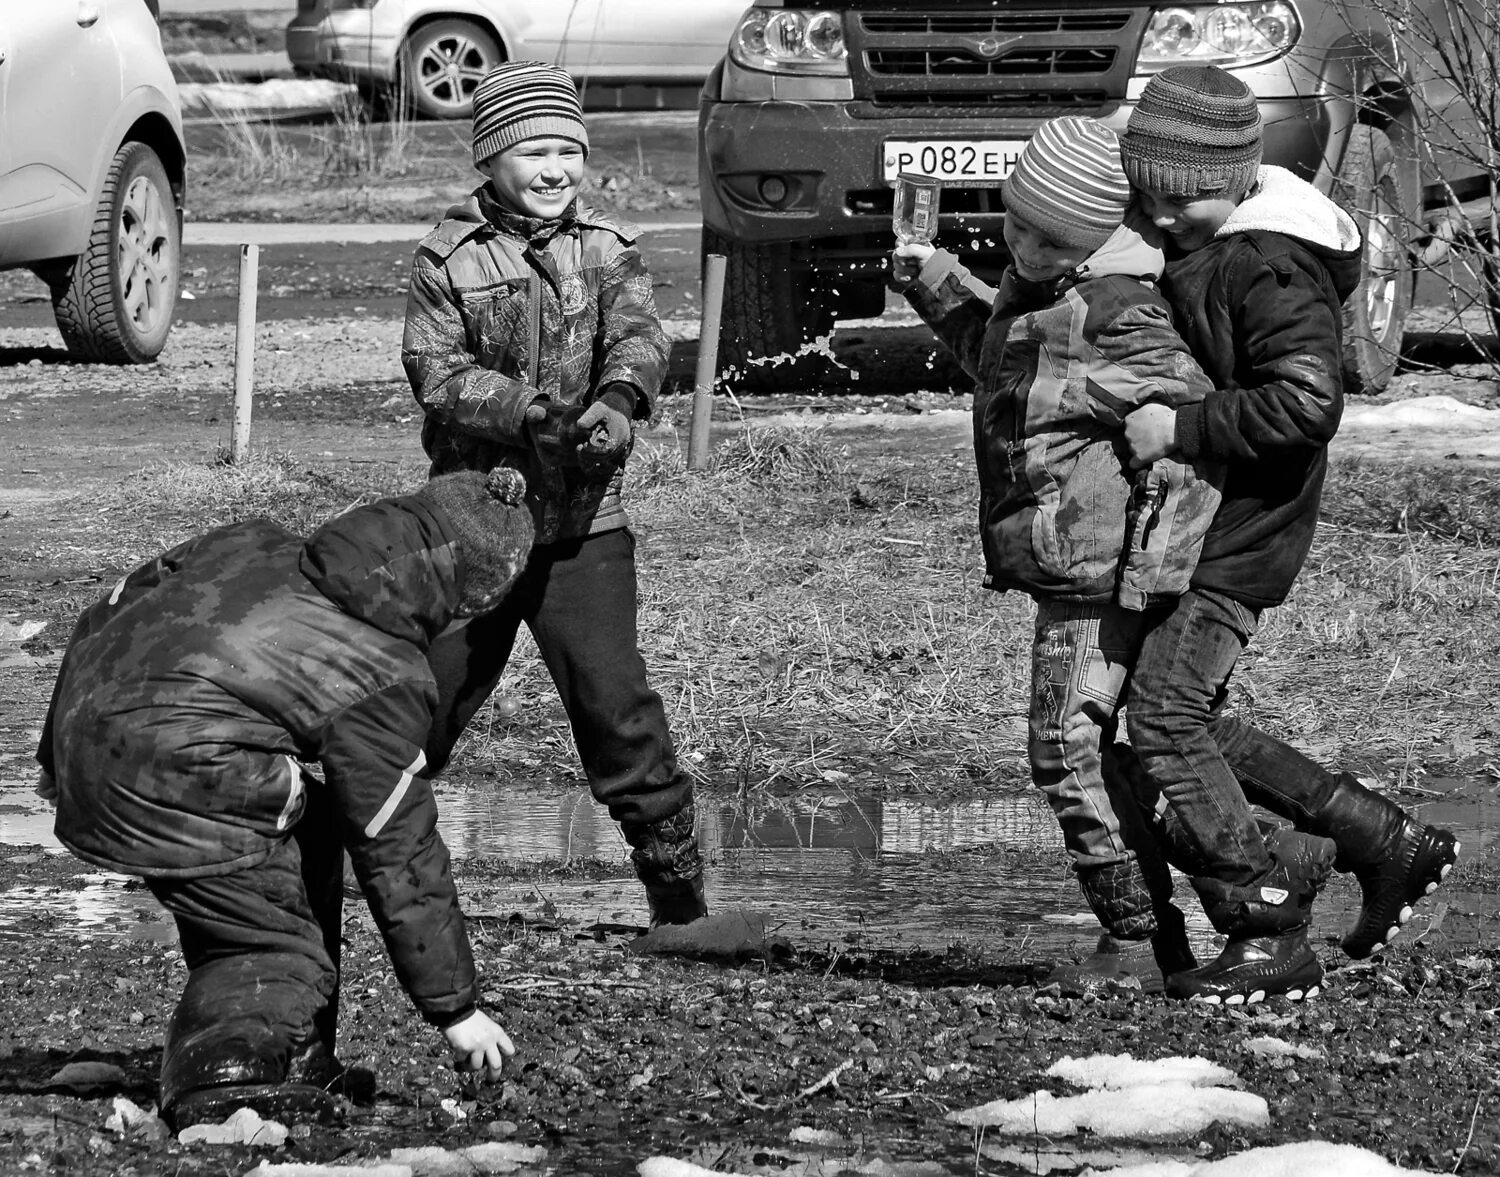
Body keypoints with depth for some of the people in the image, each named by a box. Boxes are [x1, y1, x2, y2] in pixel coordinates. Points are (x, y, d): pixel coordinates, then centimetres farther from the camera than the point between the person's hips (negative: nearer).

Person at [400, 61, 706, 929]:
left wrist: (616, 399, -37)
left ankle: (680, 897, -1)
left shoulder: (608, 252, 3)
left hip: (581, 529, 0)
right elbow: (437, 372, -11)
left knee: (617, 709, -9)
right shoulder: (449, 259, -1)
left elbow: (638, 336, -15)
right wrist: (526, 410, -29)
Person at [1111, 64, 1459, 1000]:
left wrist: (1182, 429, -26)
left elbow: (1306, 404, -29)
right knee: (1182, 728, 11)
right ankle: (1386, 841, 17)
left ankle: (1269, 938, -7)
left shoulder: (1269, 269, -20)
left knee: (1164, 723, -12)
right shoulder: (1205, 246, 11)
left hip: (1236, 533, -10)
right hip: (1197, 525, 10)